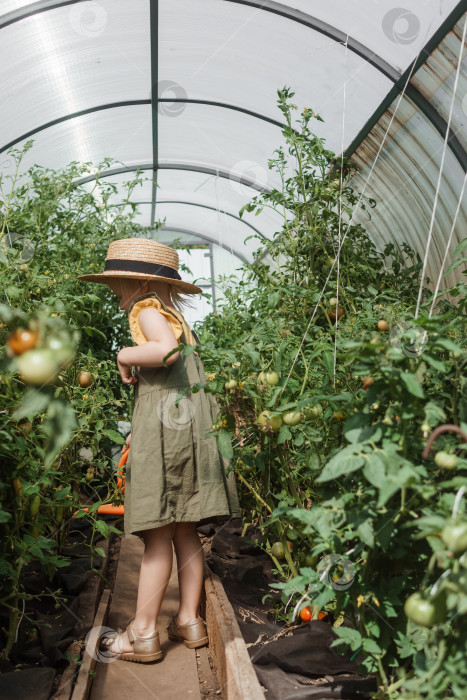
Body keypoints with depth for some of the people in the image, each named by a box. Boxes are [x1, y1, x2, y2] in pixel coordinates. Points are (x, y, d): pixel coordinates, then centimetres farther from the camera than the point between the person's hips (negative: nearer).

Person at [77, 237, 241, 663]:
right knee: (184, 531, 11)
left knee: (157, 534, -4)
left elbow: (165, 350, -25)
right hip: (189, 426, 9)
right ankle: (189, 621, 18)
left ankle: (143, 634, 4)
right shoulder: (176, 316, 23)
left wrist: (124, 356, -8)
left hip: (165, 427, -9)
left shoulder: (148, 308, -4)